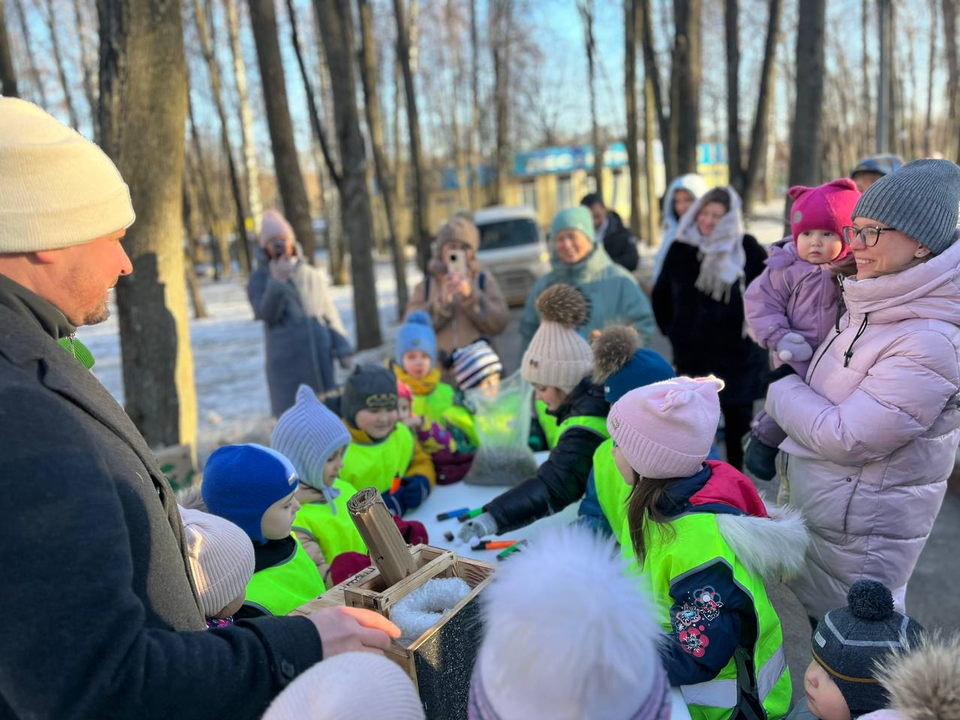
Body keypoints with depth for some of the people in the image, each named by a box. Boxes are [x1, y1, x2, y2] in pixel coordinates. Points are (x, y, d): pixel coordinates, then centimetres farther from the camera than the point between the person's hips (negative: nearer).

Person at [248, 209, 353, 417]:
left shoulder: (313, 275, 10)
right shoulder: (259, 279, 2)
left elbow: (330, 315, 11)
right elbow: (266, 314, -13)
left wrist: (343, 349, 3)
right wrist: (277, 282, -24)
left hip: (321, 362, 3)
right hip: (287, 367, -3)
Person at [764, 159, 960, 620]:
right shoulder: (872, 306, -1)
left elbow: (845, 439, -25)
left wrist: (782, 392, -13)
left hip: (861, 531, -8)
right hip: (809, 502, 8)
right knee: (820, 618, 26)